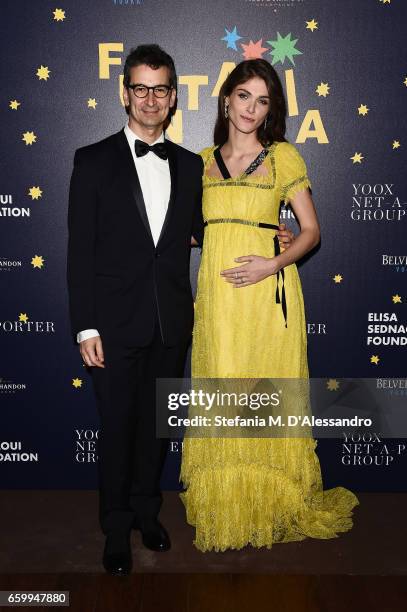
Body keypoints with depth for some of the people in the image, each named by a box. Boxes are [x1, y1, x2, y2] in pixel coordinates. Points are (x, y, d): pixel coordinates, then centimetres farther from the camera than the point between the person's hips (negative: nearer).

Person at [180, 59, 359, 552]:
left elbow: (311, 230, 1)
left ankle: (273, 506, 21)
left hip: (267, 287, -3)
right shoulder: (204, 161, 13)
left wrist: (273, 264, -13)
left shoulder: (283, 157, 3)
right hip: (217, 288, 3)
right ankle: (225, 510, 21)